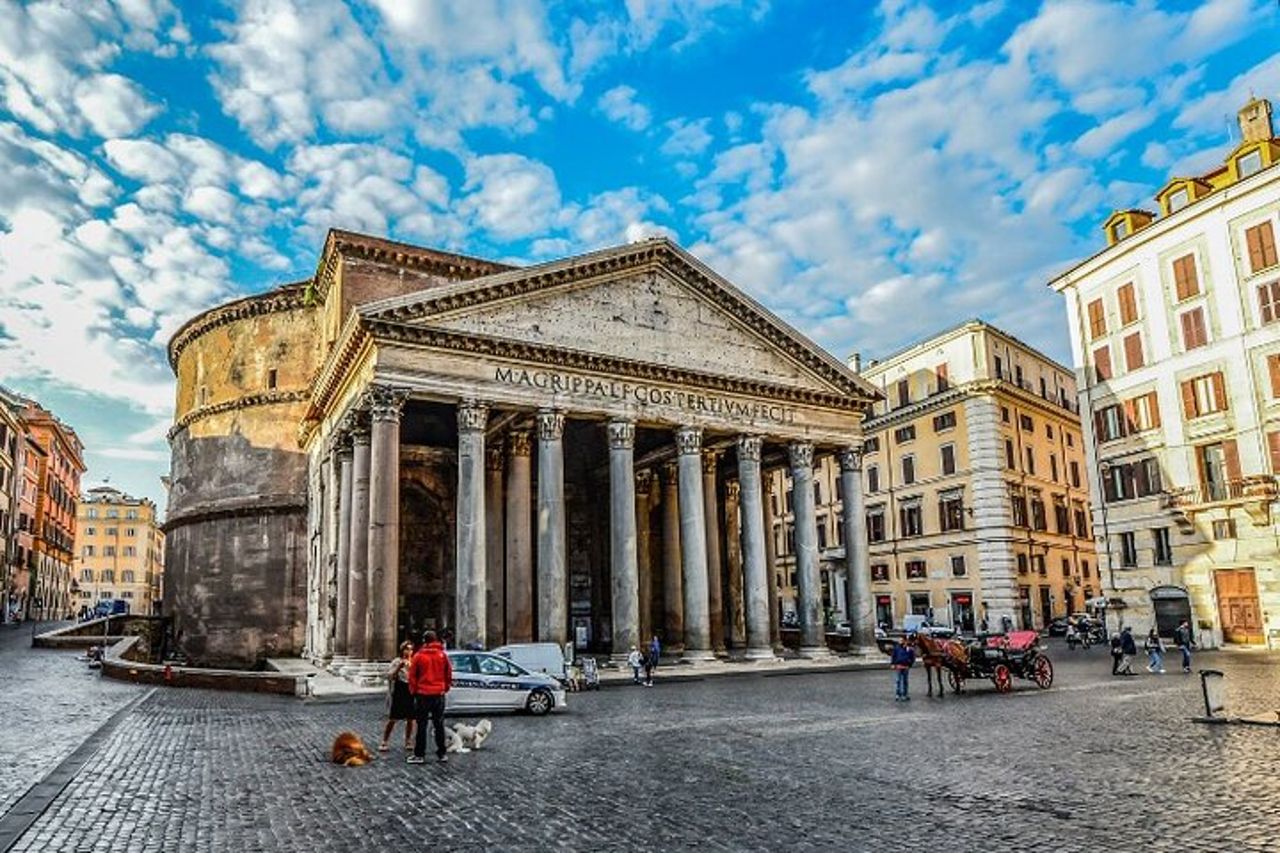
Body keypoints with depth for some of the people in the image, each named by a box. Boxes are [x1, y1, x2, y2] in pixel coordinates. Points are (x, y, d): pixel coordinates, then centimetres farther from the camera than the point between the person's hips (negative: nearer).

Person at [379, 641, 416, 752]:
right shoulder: (397, 662, 0)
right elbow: (389, 675, -8)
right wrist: (399, 667, -20)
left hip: (411, 694, 3)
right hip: (398, 694, -3)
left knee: (410, 719, 6)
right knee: (392, 719, -1)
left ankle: (408, 742, 19)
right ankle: (384, 742, 7)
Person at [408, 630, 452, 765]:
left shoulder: (418, 656, -7)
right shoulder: (443, 655, 0)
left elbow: (412, 676, -2)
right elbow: (449, 674, 5)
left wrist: (413, 691, 12)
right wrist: (445, 688, 19)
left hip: (423, 694, -2)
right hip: (439, 694, 2)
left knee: (421, 725, 5)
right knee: (439, 724, 11)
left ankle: (419, 755, 7)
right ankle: (441, 754, 14)